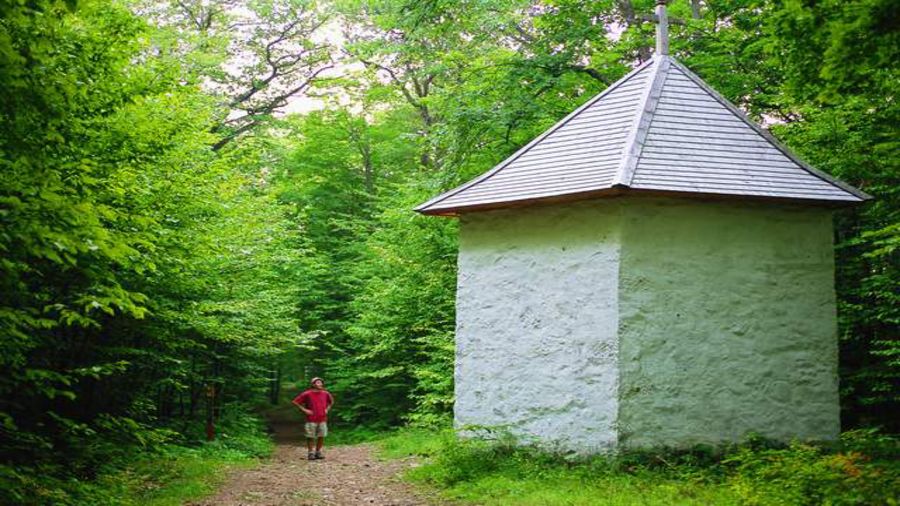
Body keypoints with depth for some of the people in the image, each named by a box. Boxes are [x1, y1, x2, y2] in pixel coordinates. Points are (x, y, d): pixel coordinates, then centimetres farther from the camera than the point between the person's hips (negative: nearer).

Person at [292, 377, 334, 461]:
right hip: (311, 420, -4)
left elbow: (331, 401, 26)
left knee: (321, 436, 5)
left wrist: (327, 409, 10)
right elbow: (295, 401, -3)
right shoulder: (307, 394, -6)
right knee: (311, 437, 0)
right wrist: (304, 410, -7)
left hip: (322, 419, 4)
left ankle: (318, 452, 16)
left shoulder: (326, 394, 6)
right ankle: (311, 453, 9)